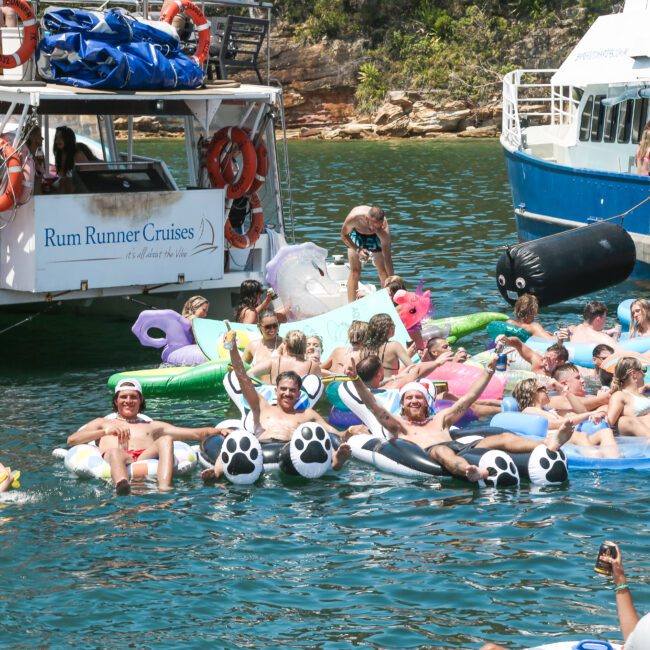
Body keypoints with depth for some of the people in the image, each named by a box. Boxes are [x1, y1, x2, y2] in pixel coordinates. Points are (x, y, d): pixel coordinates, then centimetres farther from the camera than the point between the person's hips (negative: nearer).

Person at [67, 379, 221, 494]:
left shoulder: (153, 426, 39)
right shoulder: (103, 423, 37)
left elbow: (196, 434, 29)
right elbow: (71, 440, 20)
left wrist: (219, 431, 9)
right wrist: (106, 431, 6)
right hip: (112, 459, -2)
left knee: (166, 440, -27)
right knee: (115, 451, -38)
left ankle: (164, 488, -52)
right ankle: (122, 485, -72)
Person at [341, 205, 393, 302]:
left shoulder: (384, 230, -40)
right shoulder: (353, 217, -41)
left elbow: (387, 257, -36)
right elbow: (344, 235, -20)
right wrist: (357, 250, -34)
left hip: (374, 237, 0)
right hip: (356, 232, 0)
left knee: (383, 271, -5)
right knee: (355, 271, -9)